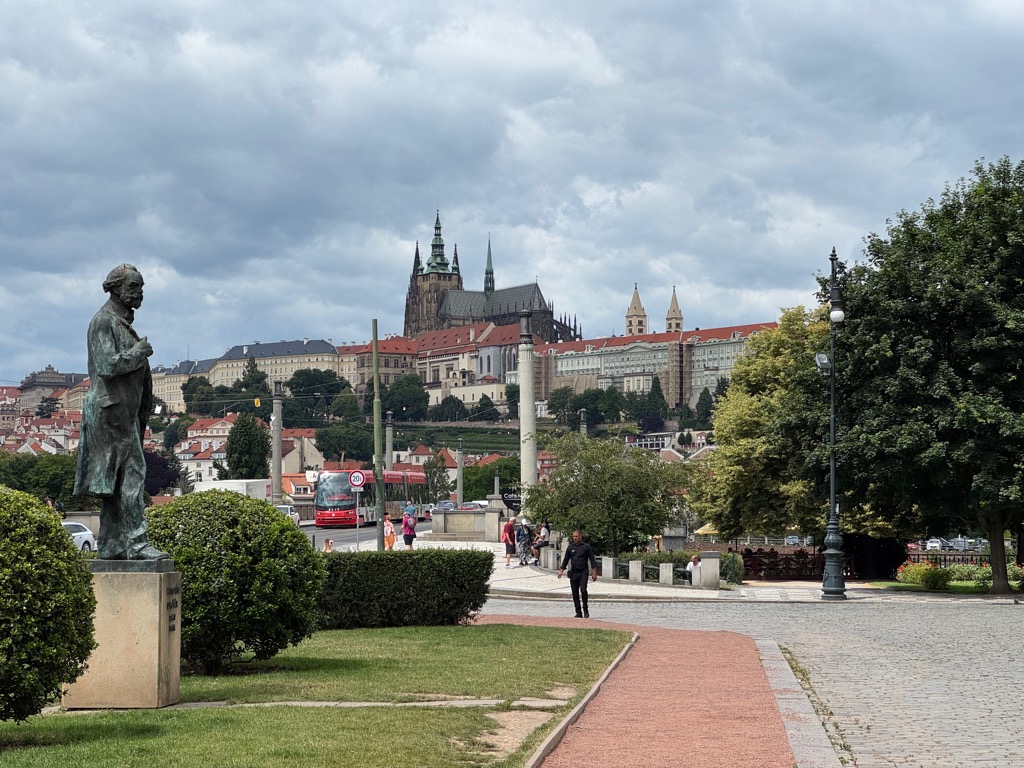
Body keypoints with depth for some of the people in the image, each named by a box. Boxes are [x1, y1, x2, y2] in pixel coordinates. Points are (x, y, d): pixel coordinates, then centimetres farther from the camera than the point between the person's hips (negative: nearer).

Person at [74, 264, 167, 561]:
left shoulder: (122, 322, 21)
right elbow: (107, 364, -19)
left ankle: (111, 545, 9)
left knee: (114, 480, 8)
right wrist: (140, 351, -10)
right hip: (112, 409, -10)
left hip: (126, 410, 10)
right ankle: (137, 542, -17)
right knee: (132, 472, -14)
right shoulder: (104, 321, -9)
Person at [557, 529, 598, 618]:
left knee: (583, 590, -19)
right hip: (573, 573, 4)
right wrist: (561, 570, 5)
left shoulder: (586, 547, 0)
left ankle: (585, 610, -2)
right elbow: (565, 560, 15)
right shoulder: (570, 547, 10)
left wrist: (594, 573, -4)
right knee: (575, 593, 2)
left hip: (583, 572, -4)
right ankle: (578, 613, 8)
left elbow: (592, 560, 1)